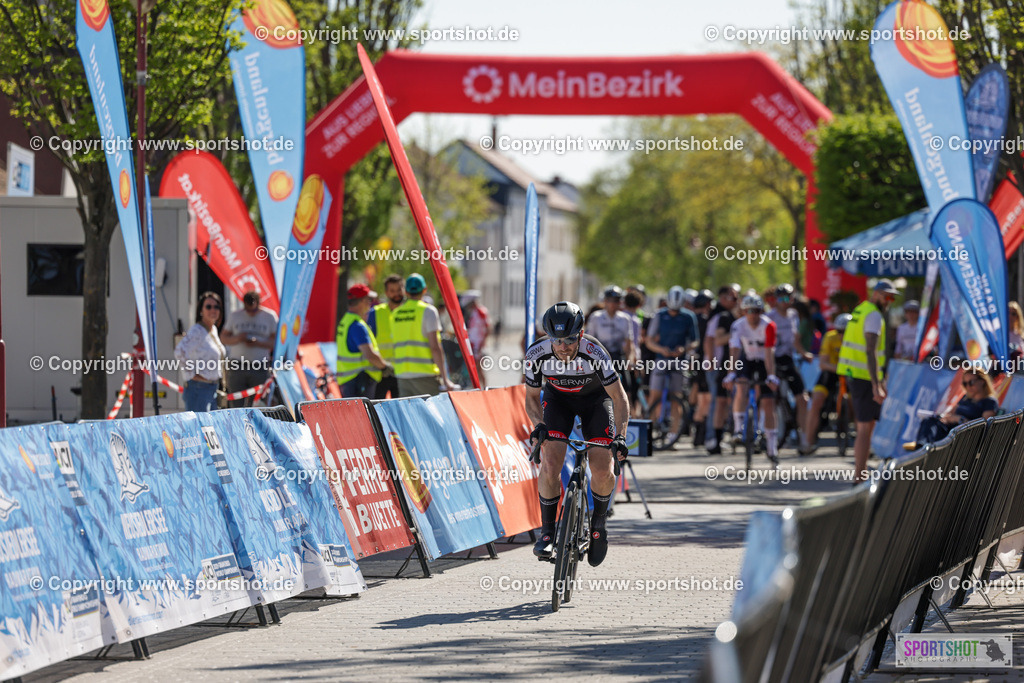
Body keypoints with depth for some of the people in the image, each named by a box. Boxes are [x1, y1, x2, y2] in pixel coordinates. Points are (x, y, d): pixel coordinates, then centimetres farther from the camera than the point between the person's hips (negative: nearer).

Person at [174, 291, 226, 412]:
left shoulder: (213, 330, 13)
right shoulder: (196, 331, -14)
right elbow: (179, 351, -27)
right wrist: (192, 374, -22)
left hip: (213, 388, 9)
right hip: (199, 388, -9)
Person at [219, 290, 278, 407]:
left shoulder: (270, 317, 5)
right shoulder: (235, 316, 11)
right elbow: (223, 339, 11)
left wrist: (257, 343, -14)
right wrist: (237, 339, -9)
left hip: (260, 368, -1)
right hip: (237, 367, 1)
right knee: (236, 405, -5)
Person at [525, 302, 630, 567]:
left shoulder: (594, 353, -35)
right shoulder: (537, 355, -28)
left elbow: (619, 398, -25)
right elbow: (532, 398, -11)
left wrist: (620, 436, -38)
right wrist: (539, 425, -29)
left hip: (595, 398, -1)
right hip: (558, 398, 1)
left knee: (602, 471, -14)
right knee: (550, 464, -18)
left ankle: (598, 521, 15)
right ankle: (547, 531, -2)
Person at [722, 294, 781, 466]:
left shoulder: (768, 326, -23)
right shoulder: (738, 326, -19)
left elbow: (769, 353, -29)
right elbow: (734, 351, -27)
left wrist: (771, 376, -39)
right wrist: (731, 374, -40)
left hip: (764, 363, -1)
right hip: (747, 361, 1)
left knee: (768, 403, -4)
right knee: (741, 387, -31)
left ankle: (772, 449, 4)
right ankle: (738, 427, -25)